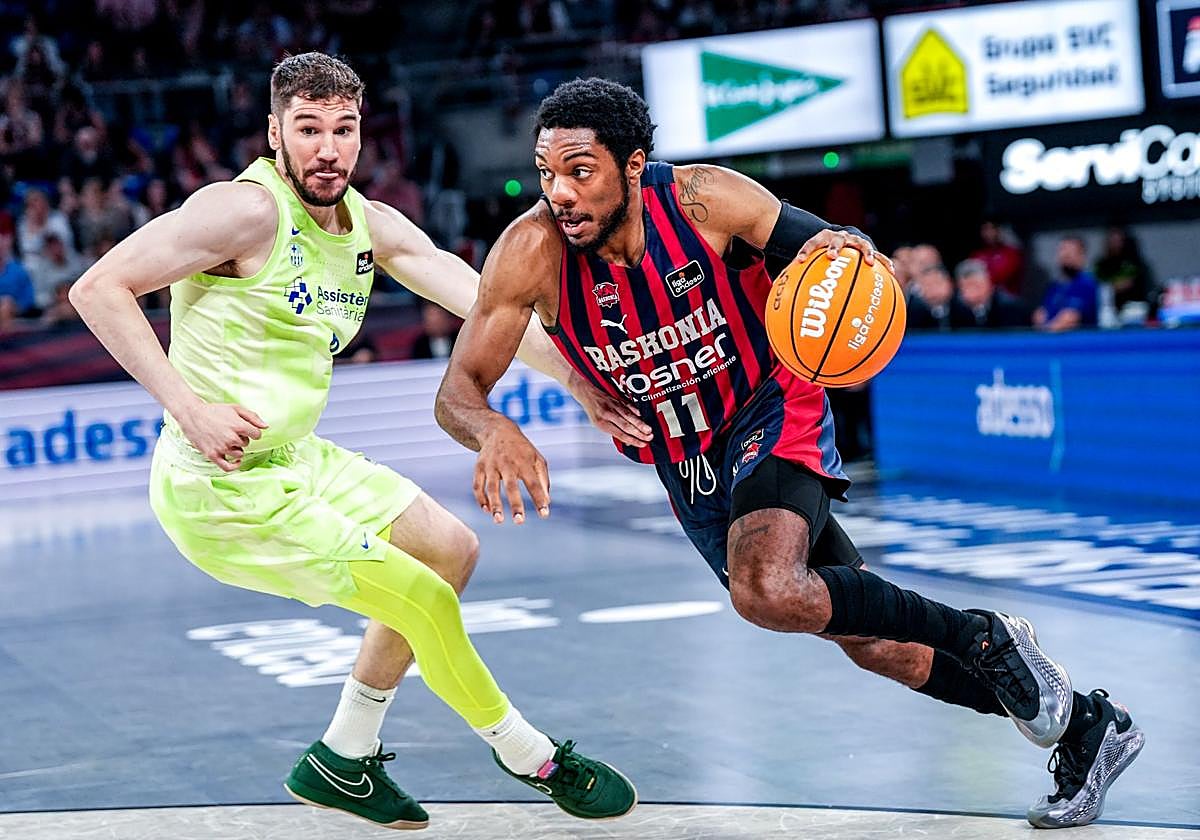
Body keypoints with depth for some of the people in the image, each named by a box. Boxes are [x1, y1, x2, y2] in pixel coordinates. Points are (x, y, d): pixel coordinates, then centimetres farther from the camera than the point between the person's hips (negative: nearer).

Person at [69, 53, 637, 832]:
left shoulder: (372, 226, 6)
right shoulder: (247, 209, -17)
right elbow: (100, 288, -20)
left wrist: (587, 380, -9)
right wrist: (188, 407, -25)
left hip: (297, 461, 9)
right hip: (225, 485, -9)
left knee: (451, 549, 18)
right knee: (423, 599, -6)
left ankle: (343, 760, 25)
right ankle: (532, 759, 17)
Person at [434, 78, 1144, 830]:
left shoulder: (704, 200, -25)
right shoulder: (532, 251, -21)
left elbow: (835, 258, -12)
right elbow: (457, 392, -20)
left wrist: (851, 249, -38)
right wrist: (493, 431, -44)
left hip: (773, 415, -4)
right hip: (685, 459, 4)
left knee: (768, 591, -34)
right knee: (870, 641, 9)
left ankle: (985, 638, -12)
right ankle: (1085, 725, 26)